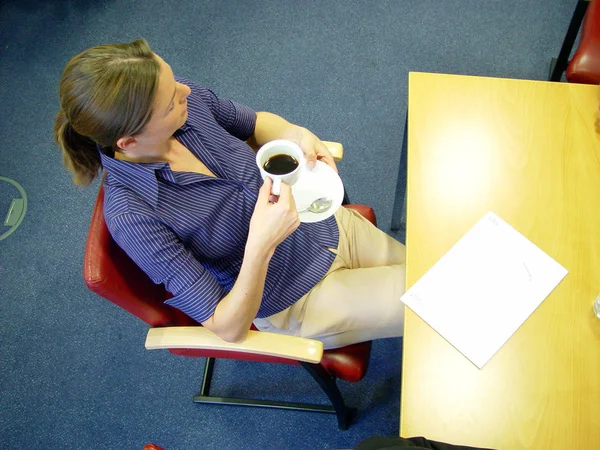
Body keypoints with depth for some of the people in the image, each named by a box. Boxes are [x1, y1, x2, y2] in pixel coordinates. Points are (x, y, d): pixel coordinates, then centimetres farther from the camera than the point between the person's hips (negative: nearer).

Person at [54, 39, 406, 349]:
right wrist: (261, 245, -44)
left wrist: (296, 134, -19)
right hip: (297, 303, -5)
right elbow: (228, 329, -26)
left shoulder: (188, 101, -18)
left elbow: (256, 124, 4)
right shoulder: (132, 215, -32)